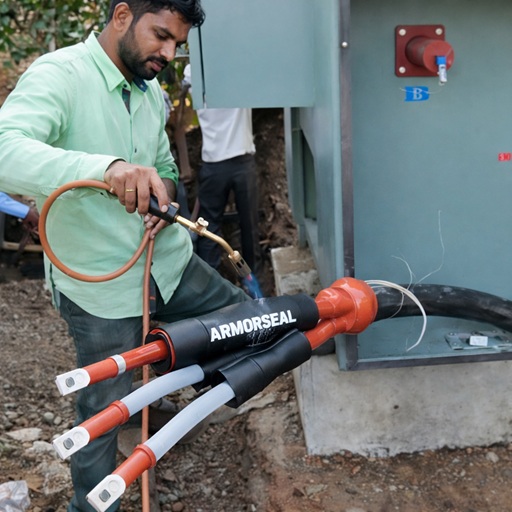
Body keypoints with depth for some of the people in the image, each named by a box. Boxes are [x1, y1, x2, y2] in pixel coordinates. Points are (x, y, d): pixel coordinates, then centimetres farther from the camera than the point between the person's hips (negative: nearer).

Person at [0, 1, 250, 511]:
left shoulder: (151, 91, 6)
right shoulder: (59, 75, -19)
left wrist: (163, 193, -4)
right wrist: (106, 167, -52)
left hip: (169, 261, 7)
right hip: (101, 285, -7)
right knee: (102, 412, 6)